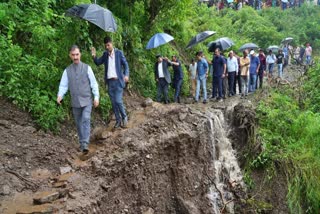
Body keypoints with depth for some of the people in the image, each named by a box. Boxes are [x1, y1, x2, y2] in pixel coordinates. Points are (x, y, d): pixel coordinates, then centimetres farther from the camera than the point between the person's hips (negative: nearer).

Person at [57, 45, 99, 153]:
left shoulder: (87, 68, -1)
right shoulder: (67, 70, 3)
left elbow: (94, 83, 0)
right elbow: (63, 85, 0)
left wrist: (96, 97, -8)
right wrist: (60, 95, -19)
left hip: (87, 100, -2)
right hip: (75, 102, 3)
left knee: (86, 120, -17)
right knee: (78, 123, 11)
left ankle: (85, 144, -19)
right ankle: (81, 143, 25)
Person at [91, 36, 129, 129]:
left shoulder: (119, 53, -2)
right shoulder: (105, 54, 10)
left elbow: (125, 64, -1)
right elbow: (98, 63, 13)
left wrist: (126, 75, -16)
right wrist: (94, 56, -7)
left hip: (118, 80, -4)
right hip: (110, 81, 5)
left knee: (118, 101, -11)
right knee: (113, 102, 7)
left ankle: (124, 117, 10)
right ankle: (118, 120, 17)